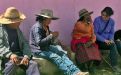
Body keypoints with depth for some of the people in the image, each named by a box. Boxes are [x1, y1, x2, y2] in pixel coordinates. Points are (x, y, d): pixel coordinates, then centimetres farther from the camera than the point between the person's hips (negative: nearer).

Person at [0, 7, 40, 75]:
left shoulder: (17, 30, 18)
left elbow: (25, 44, 11)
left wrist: (26, 56, -9)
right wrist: (10, 55, -31)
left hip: (19, 55, 5)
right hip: (6, 57, -5)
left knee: (33, 64, -23)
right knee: (12, 64, -38)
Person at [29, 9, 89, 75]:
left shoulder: (46, 27, 11)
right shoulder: (37, 27, -17)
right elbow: (39, 43, -26)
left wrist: (53, 35, 1)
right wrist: (51, 36, -24)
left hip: (47, 47, 8)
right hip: (38, 50, -8)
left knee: (62, 53, -16)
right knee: (56, 57, -27)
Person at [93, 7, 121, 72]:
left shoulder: (112, 21, 2)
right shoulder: (97, 20, -13)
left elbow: (111, 33, 9)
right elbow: (95, 33, -14)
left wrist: (111, 39, -13)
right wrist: (104, 40, -22)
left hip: (108, 40, 5)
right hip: (99, 41, -5)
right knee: (113, 45, -29)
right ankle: (114, 65, -22)